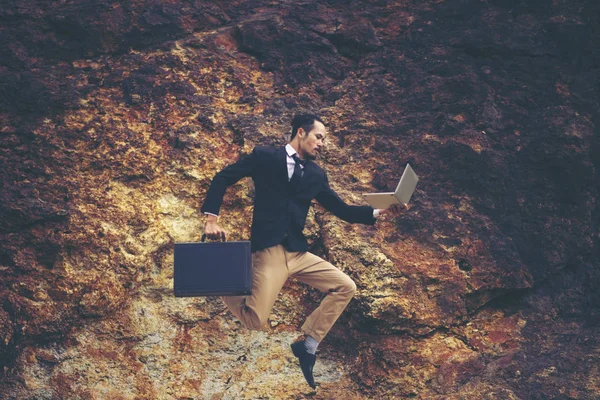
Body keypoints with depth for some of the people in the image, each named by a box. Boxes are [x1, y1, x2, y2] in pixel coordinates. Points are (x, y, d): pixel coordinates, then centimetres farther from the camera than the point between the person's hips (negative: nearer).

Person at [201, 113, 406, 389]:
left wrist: (380, 212, -1)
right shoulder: (264, 156, 2)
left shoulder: (316, 174, 14)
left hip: (298, 252, 6)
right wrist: (212, 219, -7)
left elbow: (342, 210, 13)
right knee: (254, 320, -17)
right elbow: (222, 179, 4)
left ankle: (307, 345, 6)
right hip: (269, 250, -6)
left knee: (345, 287, -3)